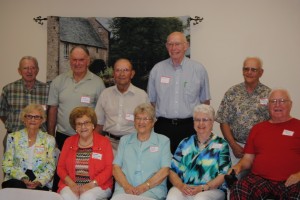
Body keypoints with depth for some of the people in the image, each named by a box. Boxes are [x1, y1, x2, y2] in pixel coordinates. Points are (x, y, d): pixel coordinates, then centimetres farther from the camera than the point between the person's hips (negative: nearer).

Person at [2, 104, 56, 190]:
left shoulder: (49, 140, 8)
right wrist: (23, 178, -14)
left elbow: (50, 167, 3)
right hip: (16, 181, 0)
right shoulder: (13, 137, 8)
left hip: (40, 185, 0)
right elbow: (7, 165, 2)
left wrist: (39, 181, -16)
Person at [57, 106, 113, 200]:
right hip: (71, 185, 2)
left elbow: (109, 169, -3)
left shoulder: (104, 142, 4)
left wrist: (91, 185, -14)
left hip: (98, 186, -2)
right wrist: (72, 184, -7)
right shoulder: (69, 142, 13)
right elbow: (60, 167, 10)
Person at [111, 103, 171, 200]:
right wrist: (126, 185, -8)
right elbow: (116, 167, 10)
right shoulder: (124, 140, 19)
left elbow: (164, 171, 0)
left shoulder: (163, 141, 10)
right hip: (124, 190, 2)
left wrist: (145, 186, -12)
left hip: (152, 191, -2)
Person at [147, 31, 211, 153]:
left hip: (190, 126, -1)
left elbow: (205, 101, 10)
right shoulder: (157, 69, 7)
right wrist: (150, 125, 10)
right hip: (163, 127, 1)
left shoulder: (199, 70, 5)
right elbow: (151, 101, 14)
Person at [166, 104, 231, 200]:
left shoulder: (221, 145, 6)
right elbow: (173, 170, 9)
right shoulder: (185, 143, 14)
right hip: (184, 188, 2)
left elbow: (223, 175, -1)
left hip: (213, 189, -2)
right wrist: (181, 185, -11)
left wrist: (202, 188, -14)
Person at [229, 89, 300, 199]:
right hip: (259, 179, 2)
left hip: (289, 182, -1)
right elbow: (248, 158, 20)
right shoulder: (257, 128, 19)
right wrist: (239, 166, -1)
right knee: (238, 189, -29)